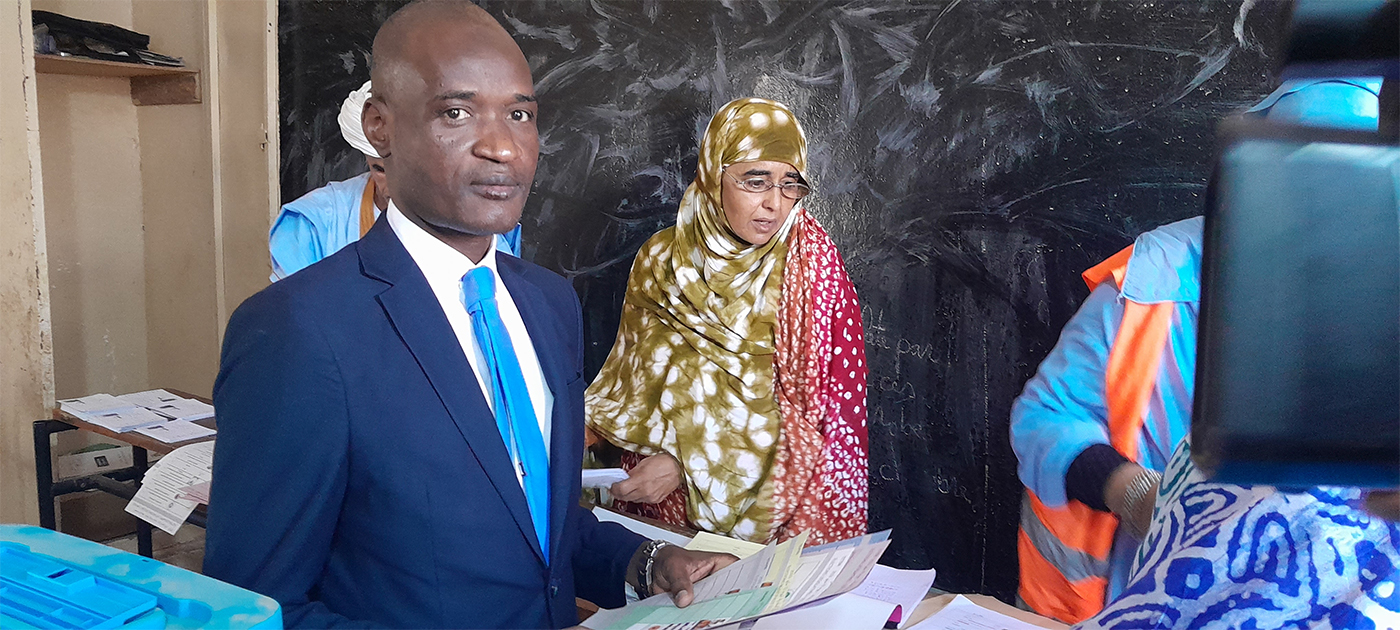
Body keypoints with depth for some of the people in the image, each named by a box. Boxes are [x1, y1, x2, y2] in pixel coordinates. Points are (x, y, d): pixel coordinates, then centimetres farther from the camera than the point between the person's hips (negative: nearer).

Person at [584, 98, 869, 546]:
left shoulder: (810, 265, -11)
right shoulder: (661, 261, -1)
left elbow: (814, 408, -16)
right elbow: (630, 382, 8)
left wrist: (689, 464, -23)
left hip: (780, 505, -2)